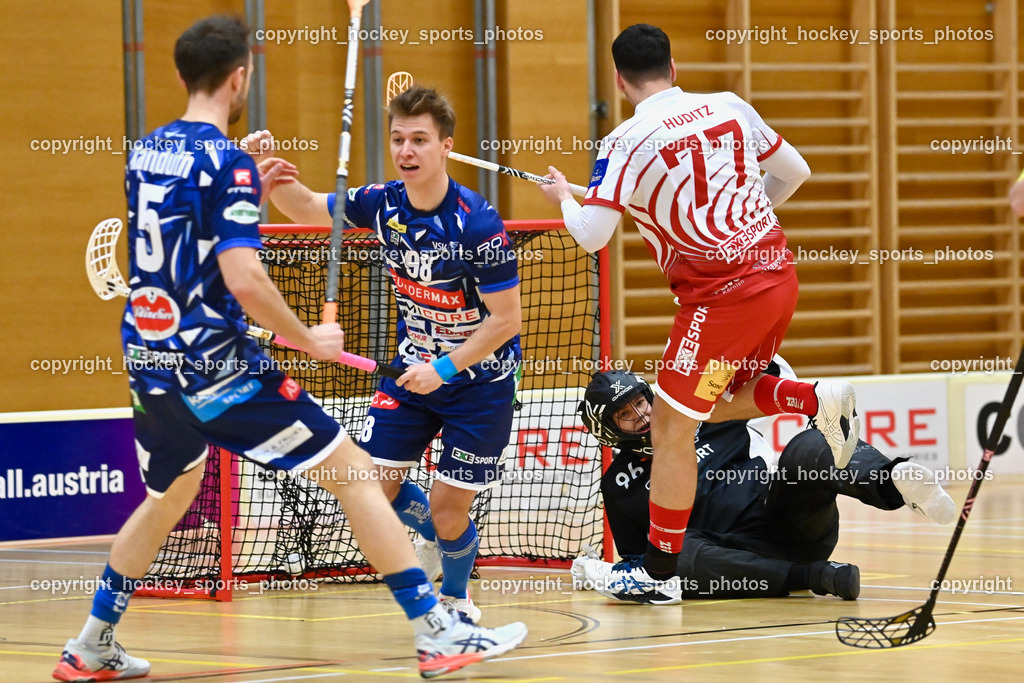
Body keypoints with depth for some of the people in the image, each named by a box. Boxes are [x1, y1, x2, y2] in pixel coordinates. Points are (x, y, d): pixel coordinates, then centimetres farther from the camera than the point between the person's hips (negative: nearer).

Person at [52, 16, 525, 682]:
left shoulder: (146, 152, 10)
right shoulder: (226, 161, -14)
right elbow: (243, 278, -22)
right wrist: (308, 340, -9)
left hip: (148, 359, 8)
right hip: (213, 360, -8)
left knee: (168, 499, 29)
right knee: (354, 471, -2)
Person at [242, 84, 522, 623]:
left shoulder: (477, 223, -24)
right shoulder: (384, 204, -8)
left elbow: (506, 319, -20)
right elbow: (307, 209, 6)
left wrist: (445, 368, -26)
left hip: (480, 378, -5)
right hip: (414, 366, 5)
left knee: (448, 515, -4)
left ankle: (456, 599, 27)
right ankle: (435, 537, 32)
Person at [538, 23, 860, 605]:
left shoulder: (626, 143, -10)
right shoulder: (730, 108, 7)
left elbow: (591, 236, -12)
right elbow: (795, 171, 17)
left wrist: (564, 198, 10)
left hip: (721, 292, -7)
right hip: (777, 270, 7)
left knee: (672, 428, 3)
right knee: (714, 403, 25)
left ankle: (660, 572, 8)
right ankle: (820, 401, 4)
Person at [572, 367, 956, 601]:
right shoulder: (620, 484, 18)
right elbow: (636, 557, 24)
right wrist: (604, 574, 5)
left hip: (796, 524, 1)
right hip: (737, 551, -1)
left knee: (807, 449, -30)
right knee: (679, 556, -38)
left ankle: (895, 482, -60)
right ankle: (817, 576, -44)